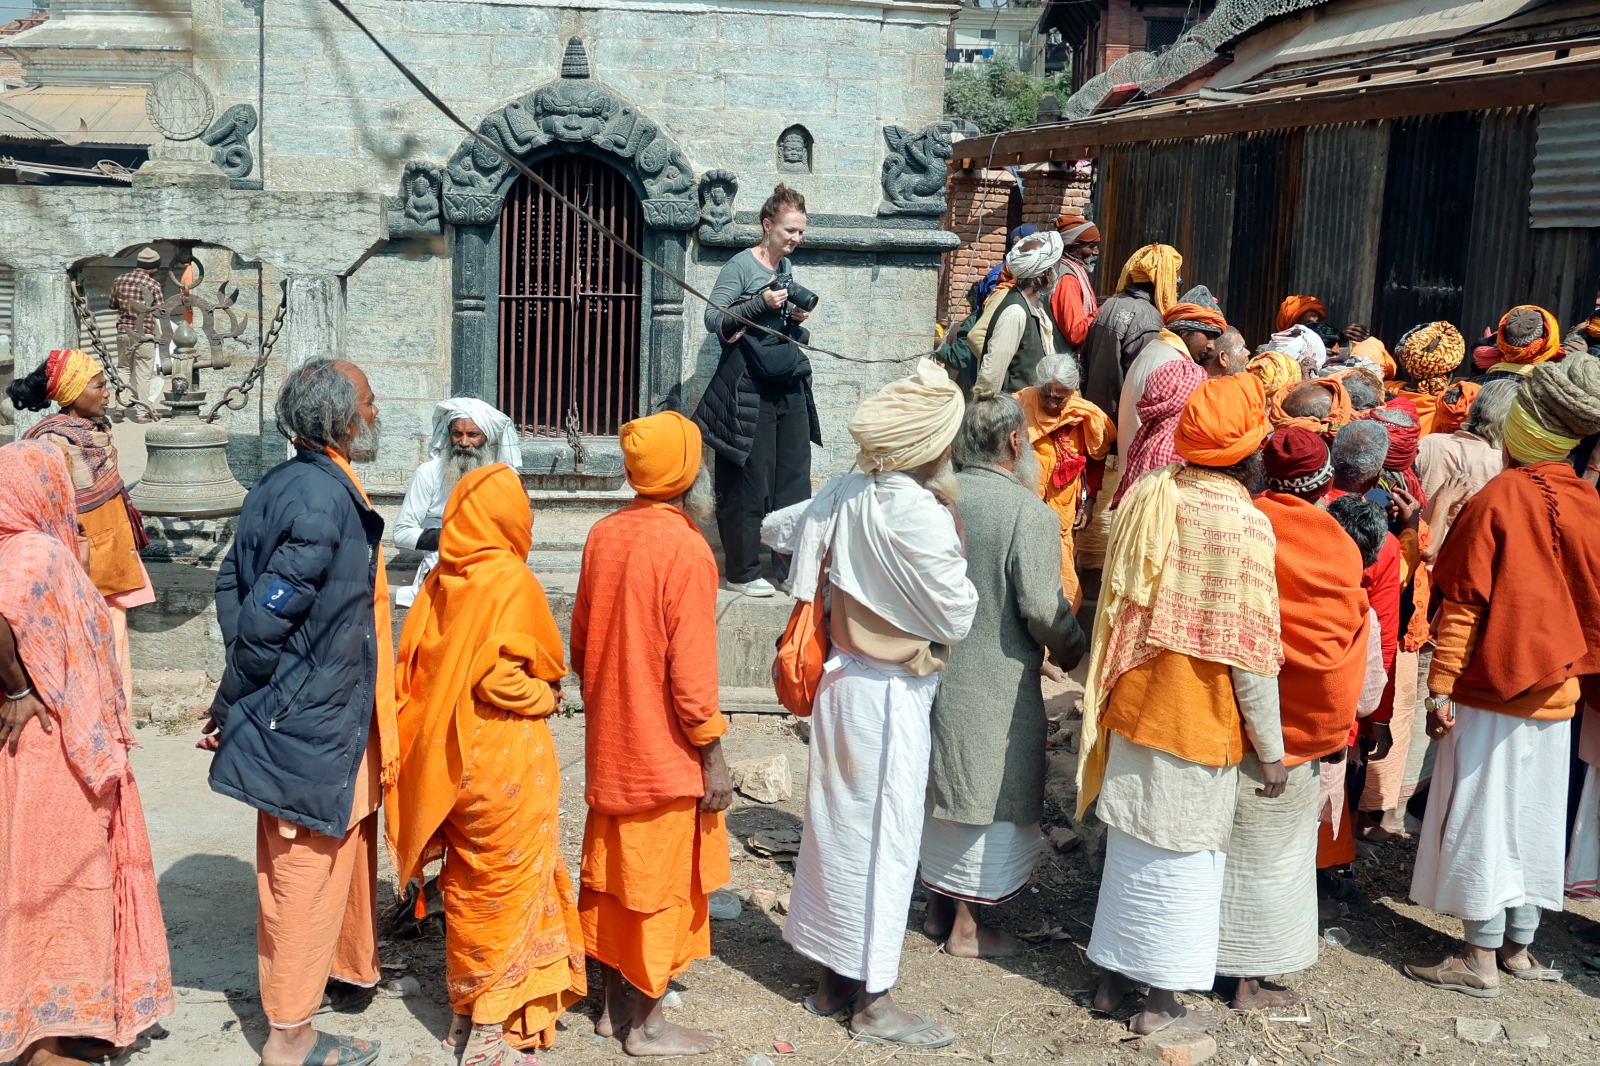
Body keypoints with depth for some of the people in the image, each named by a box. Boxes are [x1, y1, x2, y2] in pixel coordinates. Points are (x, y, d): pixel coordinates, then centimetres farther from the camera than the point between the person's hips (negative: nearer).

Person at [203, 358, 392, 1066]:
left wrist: (238, 700, 8)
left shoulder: (284, 486, 6)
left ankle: (348, 972, 41)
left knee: (345, 847, 23)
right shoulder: (324, 499, -23)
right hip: (313, 723, -9)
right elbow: (264, 617, -25)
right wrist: (234, 706, -11)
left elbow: (233, 585, 9)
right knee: (307, 870, 3)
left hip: (310, 710, 9)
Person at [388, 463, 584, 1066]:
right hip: (506, 760, -7)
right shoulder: (510, 579, -17)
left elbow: (413, 665, 5)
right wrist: (545, 698, -5)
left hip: (453, 760, 7)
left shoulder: (440, 581, 2)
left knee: (467, 883, 19)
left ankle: (467, 1011, 31)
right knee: (505, 887, 4)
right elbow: (500, 676, -23)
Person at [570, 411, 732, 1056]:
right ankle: (646, 1025, 16)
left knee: (612, 872, 16)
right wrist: (713, 755, -12)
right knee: (661, 881, 5)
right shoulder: (685, 548, -20)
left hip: (609, 739, 7)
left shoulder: (604, 535, 2)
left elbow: (581, 639, 10)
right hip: (664, 749, -7)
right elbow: (691, 668, -20)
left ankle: (613, 1004, 29)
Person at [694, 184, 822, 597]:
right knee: (749, 482, -2)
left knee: (794, 478, 7)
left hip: (789, 385, 7)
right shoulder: (741, 265, -6)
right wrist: (760, 304, -20)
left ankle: (790, 567, 15)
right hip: (749, 388, -7)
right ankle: (742, 571, 10)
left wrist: (797, 319, 3)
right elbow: (713, 319, -12)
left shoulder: (787, 268, 15)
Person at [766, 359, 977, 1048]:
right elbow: (956, 617, -17)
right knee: (882, 838, 3)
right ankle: (872, 1002, 15)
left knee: (838, 824, 16)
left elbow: (776, 531, 13)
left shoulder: (846, 493, -1)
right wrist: (957, 564, 1)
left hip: (842, 676, 8)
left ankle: (833, 980, 29)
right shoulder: (919, 515, -23)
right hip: (892, 693, -8)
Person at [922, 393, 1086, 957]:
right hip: (995, 682, -6)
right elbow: (1041, 608, -20)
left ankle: (938, 906, 34)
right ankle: (967, 927, 18)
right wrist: (1071, 650, -1)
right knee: (985, 800, 8)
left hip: (935, 670, 6)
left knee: (942, 788, 20)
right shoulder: (1029, 512, -18)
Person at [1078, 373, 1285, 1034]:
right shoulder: (1244, 524, -20)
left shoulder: (1147, 495, -3)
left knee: (1131, 840, 18)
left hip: (1134, 703, 6)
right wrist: (1270, 749, -7)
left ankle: (1114, 974, 31)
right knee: (1183, 854, 9)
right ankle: (1162, 1001, 20)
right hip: (1197, 718, -6)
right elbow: (1250, 653, -17)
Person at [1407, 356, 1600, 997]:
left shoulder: (1494, 501, -14)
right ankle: (1520, 946, 24)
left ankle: (1481, 960, 8)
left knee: (1480, 817, 3)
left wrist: (1440, 687, -11)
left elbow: (1462, 604, -15)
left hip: (1490, 689, -5)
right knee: (1536, 816, 14)